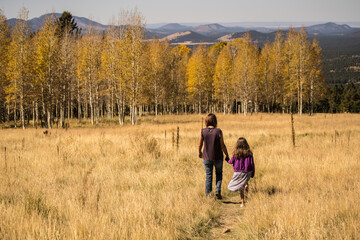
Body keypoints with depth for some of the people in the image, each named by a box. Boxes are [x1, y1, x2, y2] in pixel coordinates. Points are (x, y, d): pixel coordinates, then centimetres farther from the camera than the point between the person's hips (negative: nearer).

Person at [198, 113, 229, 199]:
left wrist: (200, 153, 19)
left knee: (208, 175, 13)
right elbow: (222, 145, -10)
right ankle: (218, 190, 6)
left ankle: (208, 194, 15)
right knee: (219, 173, 21)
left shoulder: (203, 131, -10)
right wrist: (227, 156, 3)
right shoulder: (218, 131, -15)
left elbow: (200, 145, -1)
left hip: (207, 157, 1)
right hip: (218, 157, -1)